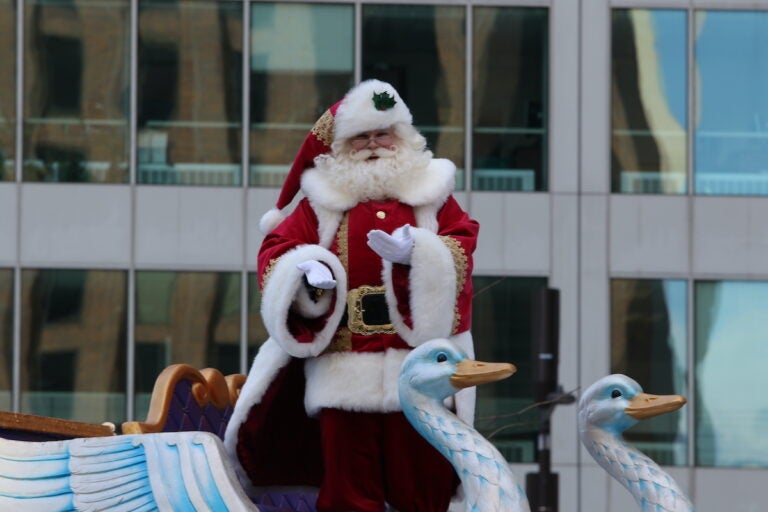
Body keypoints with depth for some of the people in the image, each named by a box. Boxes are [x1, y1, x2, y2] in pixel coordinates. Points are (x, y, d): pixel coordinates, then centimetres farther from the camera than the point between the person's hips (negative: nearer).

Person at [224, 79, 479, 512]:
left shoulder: (431, 191, 13)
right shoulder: (325, 197, 13)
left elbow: (461, 249, 0)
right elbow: (277, 251, 6)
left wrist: (416, 254, -20)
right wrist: (308, 271, -16)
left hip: (418, 359, 0)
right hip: (343, 362, 0)